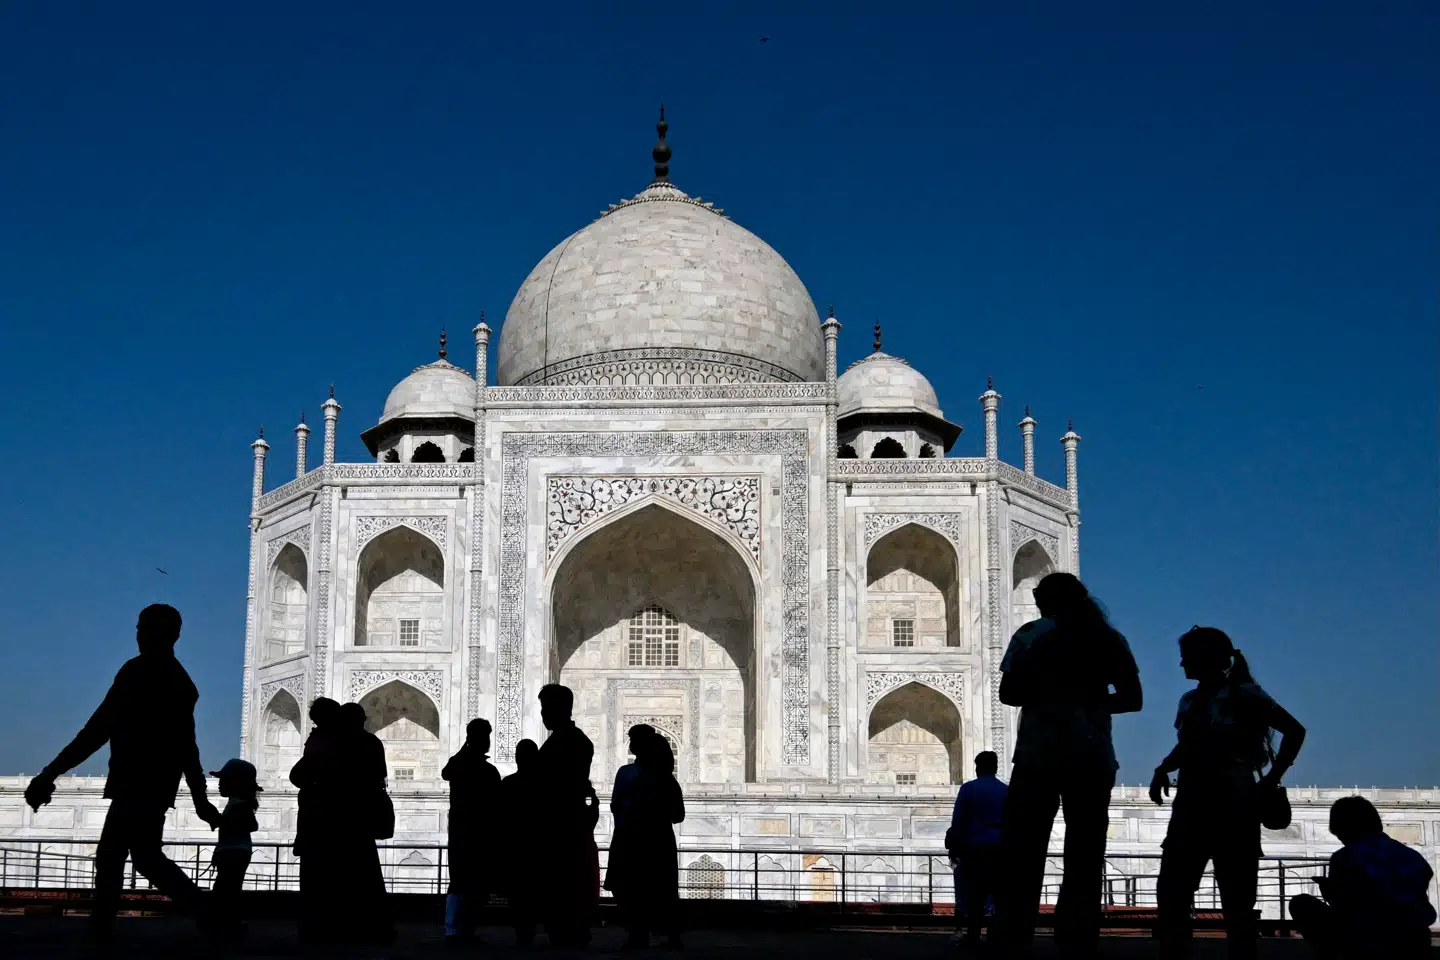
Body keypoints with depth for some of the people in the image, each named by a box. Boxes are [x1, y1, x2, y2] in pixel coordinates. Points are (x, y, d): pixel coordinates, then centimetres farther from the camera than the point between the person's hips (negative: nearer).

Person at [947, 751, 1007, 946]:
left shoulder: (968, 789, -1)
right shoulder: (1007, 791, 5)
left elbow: (958, 822, -3)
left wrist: (953, 847, 4)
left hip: (975, 848, -2)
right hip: (1001, 849, 2)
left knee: (975, 894, 2)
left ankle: (973, 936, 2)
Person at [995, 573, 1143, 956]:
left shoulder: (1032, 634, -1)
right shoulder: (1108, 638, 8)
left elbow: (1008, 694, -6)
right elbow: (1132, 698, 8)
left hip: (1039, 754, -3)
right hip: (1093, 757, 3)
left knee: (1022, 854, 1)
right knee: (1084, 857, 5)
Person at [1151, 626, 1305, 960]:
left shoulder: (1243, 695, -5)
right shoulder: (1189, 702, 13)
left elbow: (1295, 731, -4)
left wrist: (1272, 779, -7)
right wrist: (1163, 768, 6)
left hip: (1233, 807, -6)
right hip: (1192, 806, 6)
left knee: (1237, 900, -1)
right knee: (1170, 892, -2)